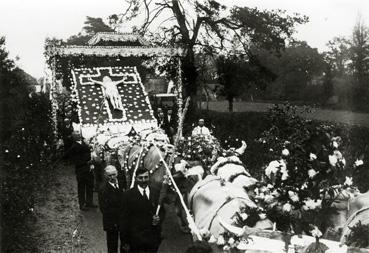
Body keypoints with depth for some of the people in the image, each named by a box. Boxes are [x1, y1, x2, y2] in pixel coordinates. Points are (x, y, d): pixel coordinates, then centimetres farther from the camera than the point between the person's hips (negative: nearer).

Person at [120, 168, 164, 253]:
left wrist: (159, 218, -9)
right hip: (136, 239, -3)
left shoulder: (156, 192, 4)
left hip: (153, 239, 3)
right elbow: (124, 219, -6)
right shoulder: (128, 195, -6)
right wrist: (125, 242, -7)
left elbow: (162, 211, 14)